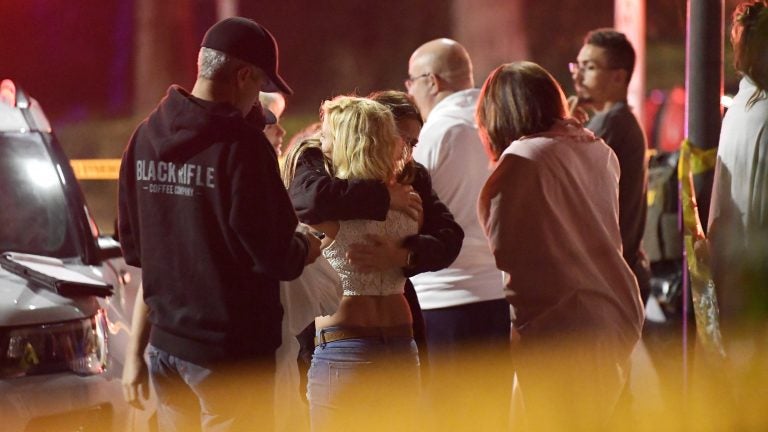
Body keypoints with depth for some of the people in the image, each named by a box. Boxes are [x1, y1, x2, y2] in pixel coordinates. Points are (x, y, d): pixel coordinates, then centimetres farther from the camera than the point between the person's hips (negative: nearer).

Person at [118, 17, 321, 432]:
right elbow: (269, 252, -18)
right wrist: (304, 250, 2)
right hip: (230, 346, -7)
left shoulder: (145, 137, 5)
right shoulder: (240, 143, -17)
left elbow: (132, 244, 12)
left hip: (164, 341, 7)